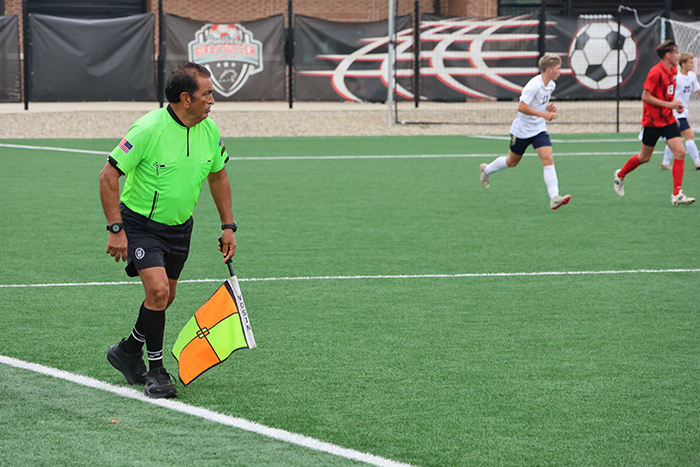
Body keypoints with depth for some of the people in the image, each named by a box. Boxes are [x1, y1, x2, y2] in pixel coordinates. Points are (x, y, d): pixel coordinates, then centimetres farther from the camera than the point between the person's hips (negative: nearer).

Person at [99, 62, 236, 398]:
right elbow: (108, 175, -19)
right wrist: (116, 229, -22)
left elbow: (218, 176, 13)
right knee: (157, 289, -19)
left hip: (179, 227, 6)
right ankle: (156, 371, -5)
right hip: (140, 223, -6)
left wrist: (228, 226, 11)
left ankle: (128, 351, 37)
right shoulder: (148, 129, -24)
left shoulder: (209, 130, -5)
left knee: (164, 297, 12)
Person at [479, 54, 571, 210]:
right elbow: (521, 107, -28)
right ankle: (487, 170, 43)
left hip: (539, 129, 6)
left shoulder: (551, 85, 1)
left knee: (548, 159, -13)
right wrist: (543, 114, -29)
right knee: (512, 162, 14)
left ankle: (554, 197, -22)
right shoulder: (534, 85, -26)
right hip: (522, 130, -6)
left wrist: (549, 108, -1)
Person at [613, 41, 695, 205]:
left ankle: (677, 194, -9)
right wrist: (669, 105, -22)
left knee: (680, 152, -10)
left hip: (668, 119, 6)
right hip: (652, 122, -6)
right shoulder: (656, 72, -18)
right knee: (644, 157, 8)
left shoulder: (673, 71, 8)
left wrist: (676, 105, 6)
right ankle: (620, 175, 36)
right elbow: (645, 96, -20)